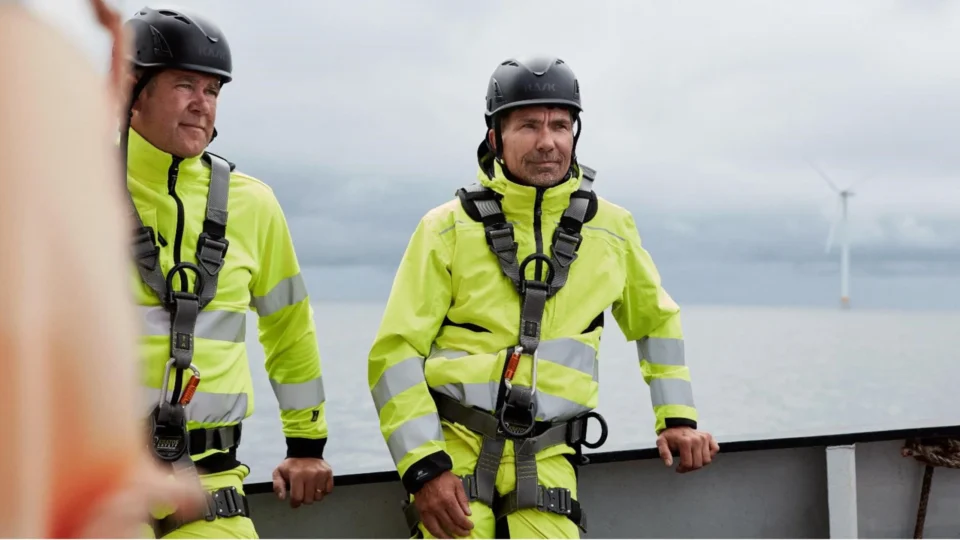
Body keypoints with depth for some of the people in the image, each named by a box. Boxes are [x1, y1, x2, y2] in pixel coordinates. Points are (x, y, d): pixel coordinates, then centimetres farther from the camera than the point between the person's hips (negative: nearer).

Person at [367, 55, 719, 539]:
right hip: (452, 448, -2)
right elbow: (395, 353, -3)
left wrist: (677, 417, 17)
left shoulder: (610, 229, 7)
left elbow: (656, 319, 24)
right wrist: (424, 466, -12)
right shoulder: (449, 228, -2)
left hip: (544, 462, 2)